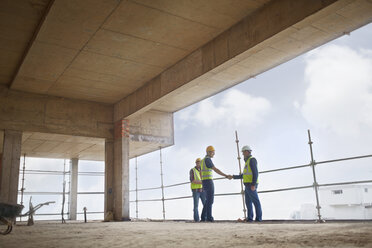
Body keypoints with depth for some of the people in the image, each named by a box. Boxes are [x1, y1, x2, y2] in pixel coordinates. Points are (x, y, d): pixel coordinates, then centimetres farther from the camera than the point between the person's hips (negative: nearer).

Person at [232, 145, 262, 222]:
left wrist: (253, 184, -24)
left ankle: (258, 218, -5)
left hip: (251, 185, -10)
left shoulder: (252, 159, -7)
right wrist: (234, 177, 25)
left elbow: (255, 173, -17)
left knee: (255, 201, -7)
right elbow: (244, 175, 27)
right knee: (248, 202, 8)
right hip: (248, 186, 10)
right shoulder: (248, 162, 24)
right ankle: (250, 218, 9)